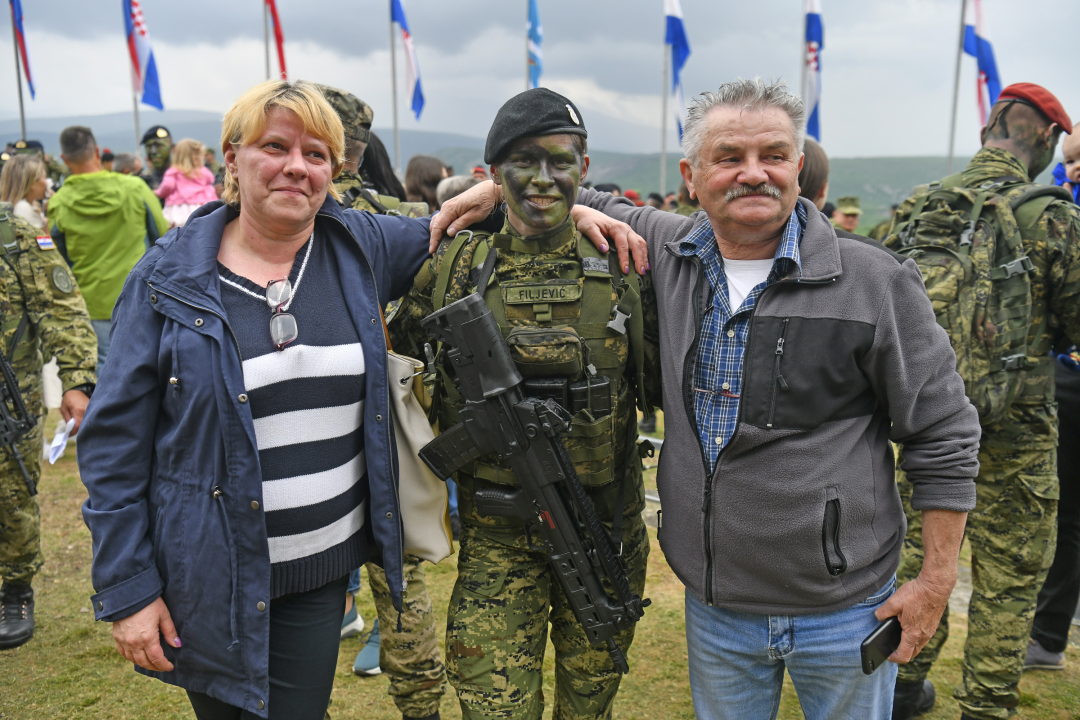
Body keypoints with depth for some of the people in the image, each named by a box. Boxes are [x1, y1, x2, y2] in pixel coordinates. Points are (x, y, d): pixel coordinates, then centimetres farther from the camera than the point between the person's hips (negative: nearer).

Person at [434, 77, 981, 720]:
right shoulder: (666, 251, -2)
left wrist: (937, 583, -5)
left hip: (844, 613, -2)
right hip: (713, 606, 3)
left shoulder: (876, 281, -11)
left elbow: (944, 436, -6)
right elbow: (594, 203, 18)